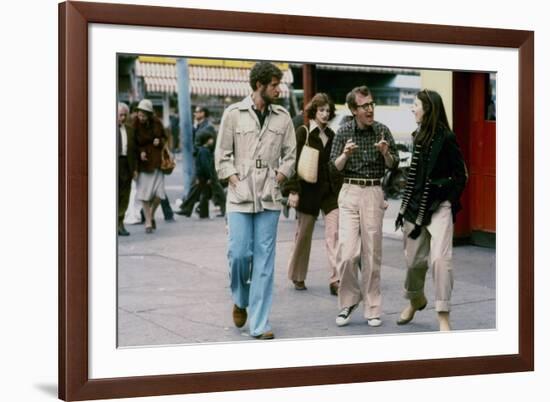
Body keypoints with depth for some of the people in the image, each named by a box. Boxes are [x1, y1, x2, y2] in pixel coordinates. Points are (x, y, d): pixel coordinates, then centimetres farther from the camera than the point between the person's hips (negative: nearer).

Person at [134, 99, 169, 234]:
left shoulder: (156, 123, -1)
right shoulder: (135, 125, -9)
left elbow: (164, 137, 14)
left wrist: (159, 141, -7)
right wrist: (140, 152, -22)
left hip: (156, 160, 2)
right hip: (143, 161, -2)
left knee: (159, 193, -5)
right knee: (145, 193, -1)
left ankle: (151, 214, 22)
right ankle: (148, 222, 10)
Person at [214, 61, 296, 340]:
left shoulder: (282, 117, 7)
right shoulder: (234, 113, 1)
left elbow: (290, 155, 13)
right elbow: (222, 154, 3)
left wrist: (279, 178, 1)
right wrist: (234, 180, -5)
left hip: (269, 197, 2)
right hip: (240, 195, -2)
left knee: (265, 260, 0)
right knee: (239, 253, -6)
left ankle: (259, 324, 3)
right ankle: (240, 301, 25)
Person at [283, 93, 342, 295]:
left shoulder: (331, 135, 11)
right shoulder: (303, 132, -3)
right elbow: (294, 162, -8)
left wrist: (340, 189, 11)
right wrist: (293, 191, -14)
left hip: (330, 191, 4)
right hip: (309, 191, -4)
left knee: (334, 234, -8)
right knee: (303, 234, 8)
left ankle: (335, 280, -10)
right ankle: (298, 277, 24)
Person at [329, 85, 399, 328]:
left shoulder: (383, 131, 3)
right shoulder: (344, 132, 2)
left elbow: (393, 166, 6)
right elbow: (334, 167, 2)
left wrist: (386, 153, -15)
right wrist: (345, 155, -18)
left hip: (374, 193, 0)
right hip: (349, 192, 0)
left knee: (372, 253, 3)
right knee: (347, 252, -8)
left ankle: (372, 308, 11)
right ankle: (348, 301, 11)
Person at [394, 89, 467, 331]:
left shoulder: (446, 138, -9)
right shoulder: (418, 137, 11)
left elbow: (460, 175, -7)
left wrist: (450, 203, -9)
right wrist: (405, 206, 14)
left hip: (439, 207, -6)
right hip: (416, 206, 6)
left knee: (440, 258, -17)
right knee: (414, 259, 13)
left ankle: (443, 318, -13)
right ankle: (415, 300, 40)